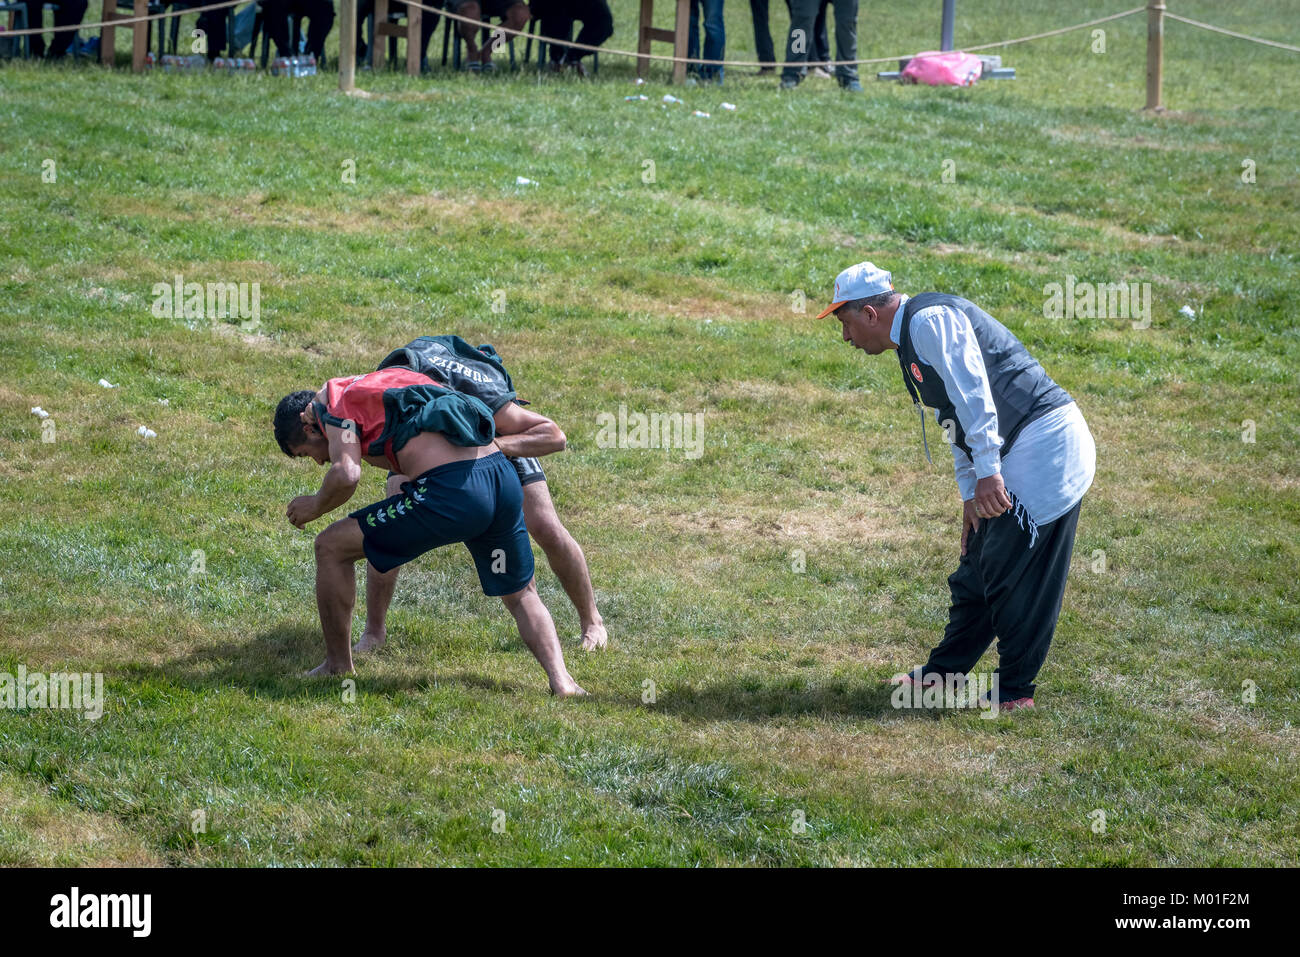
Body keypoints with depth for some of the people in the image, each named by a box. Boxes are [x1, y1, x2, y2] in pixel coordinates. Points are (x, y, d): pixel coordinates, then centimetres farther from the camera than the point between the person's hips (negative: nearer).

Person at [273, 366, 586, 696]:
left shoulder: (335, 400, 8)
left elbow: (345, 476, -8)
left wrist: (316, 505, 9)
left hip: (452, 490, -7)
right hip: (504, 477, 8)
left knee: (332, 547, 8)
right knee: (521, 596, 27)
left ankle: (338, 667, 17)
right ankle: (561, 680, 8)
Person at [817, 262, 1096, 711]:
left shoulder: (930, 320, -13)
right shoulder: (912, 338, 21)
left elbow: (973, 392, -23)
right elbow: (962, 421, 26)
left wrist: (987, 471, -27)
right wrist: (970, 494, 22)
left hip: (1044, 447, -10)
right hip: (1016, 460, 10)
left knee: (1018, 577, -4)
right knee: (979, 570, 17)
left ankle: (1015, 689, 4)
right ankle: (944, 672, 27)